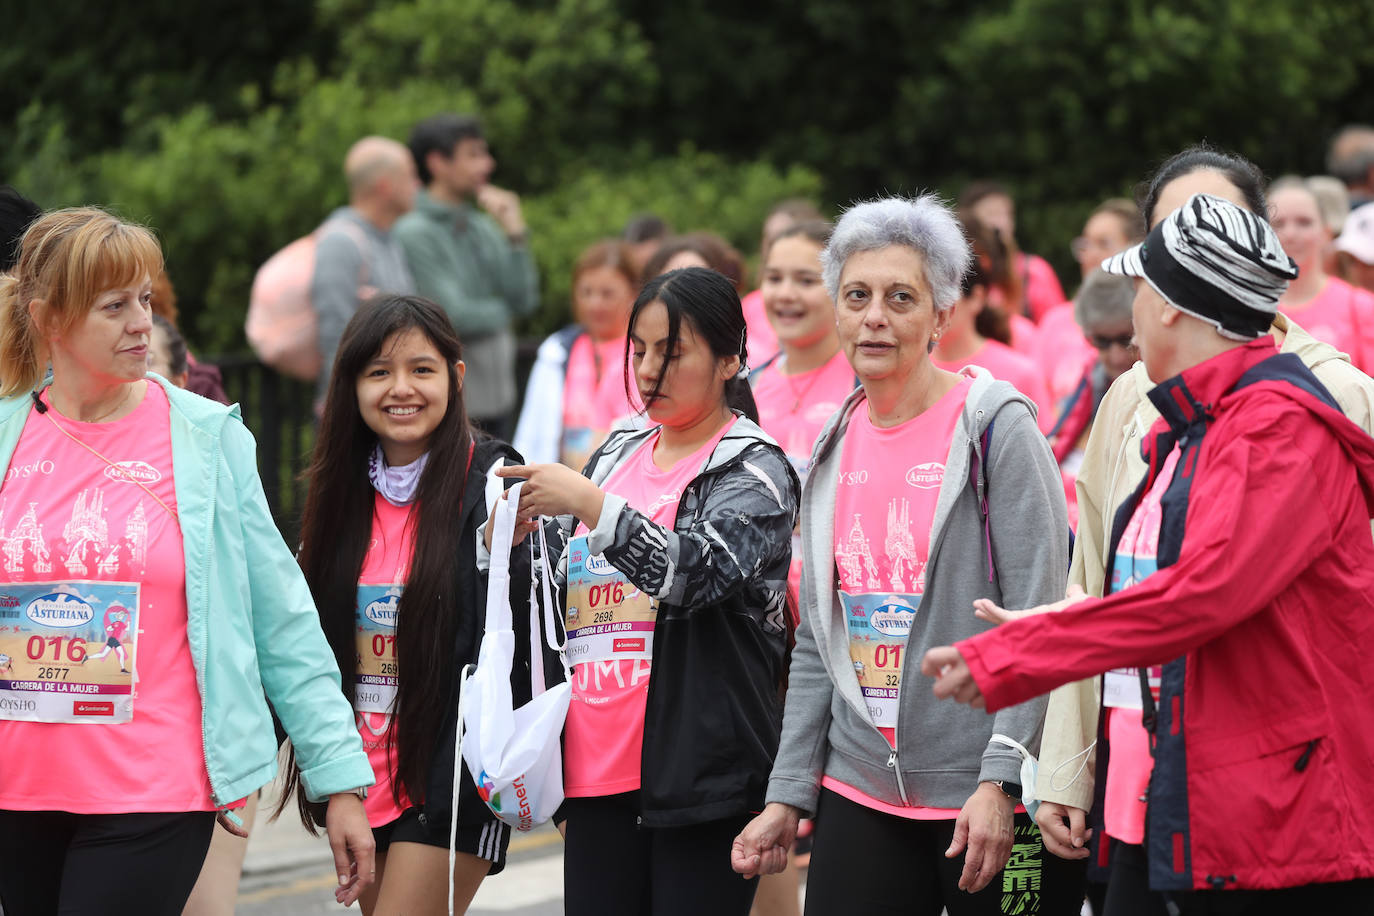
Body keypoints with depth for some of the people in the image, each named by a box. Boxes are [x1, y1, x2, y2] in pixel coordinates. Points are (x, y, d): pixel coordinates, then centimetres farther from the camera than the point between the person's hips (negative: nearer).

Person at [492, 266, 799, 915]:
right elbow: (552, 581, 22)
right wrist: (510, 536, 0)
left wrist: (590, 505, -24)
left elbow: (697, 574, -18)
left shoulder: (754, 470, -2)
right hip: (598, 768, 6)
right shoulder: (619, 456, 17)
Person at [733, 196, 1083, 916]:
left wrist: (1002, 781, -18)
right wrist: (787, 796, 10)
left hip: (989, 800, -5)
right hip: (862, 794, 5)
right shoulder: (837, 447, 10)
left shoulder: (997, 428, -7)